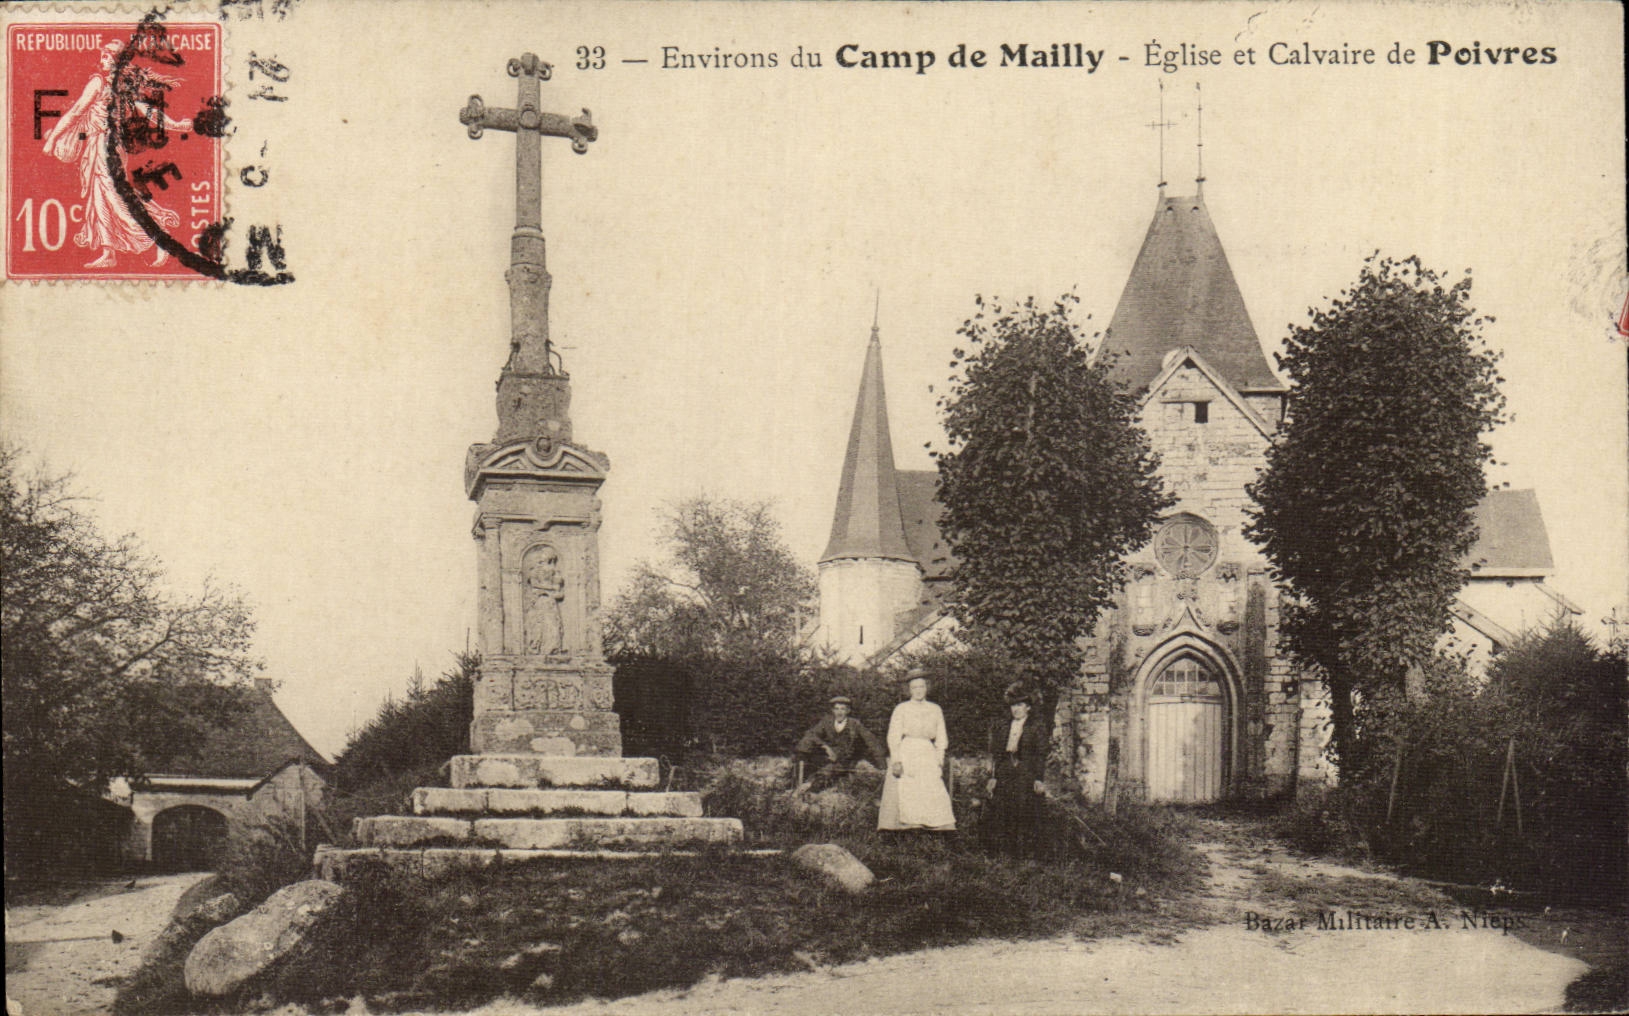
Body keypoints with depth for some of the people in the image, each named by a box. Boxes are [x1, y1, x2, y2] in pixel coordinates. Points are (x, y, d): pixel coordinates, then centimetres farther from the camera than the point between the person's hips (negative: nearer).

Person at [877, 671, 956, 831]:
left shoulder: (935, 710, 16)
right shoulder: (901, 709, 8)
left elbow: (941, 738, 16)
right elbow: (893, 737, 2)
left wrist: (939, 760, 3)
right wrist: (896, 761, -10)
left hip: (928, 756, 2)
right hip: (905, 755, -2)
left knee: (935, 798, -9)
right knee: (905, 796, -12)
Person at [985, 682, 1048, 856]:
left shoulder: (1035, 729, 4)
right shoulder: (1002, 727, 14)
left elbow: (1041, 756, 1)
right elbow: (996, 754, 13)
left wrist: (1039, 779, -7)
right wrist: (993, 777, 6)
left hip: (1026, 775, -3)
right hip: (1004, 775, 3)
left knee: (1025, 814, -4)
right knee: (1001, 814, -1)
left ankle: (1024, 852, 3)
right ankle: (1003, 853, 5)